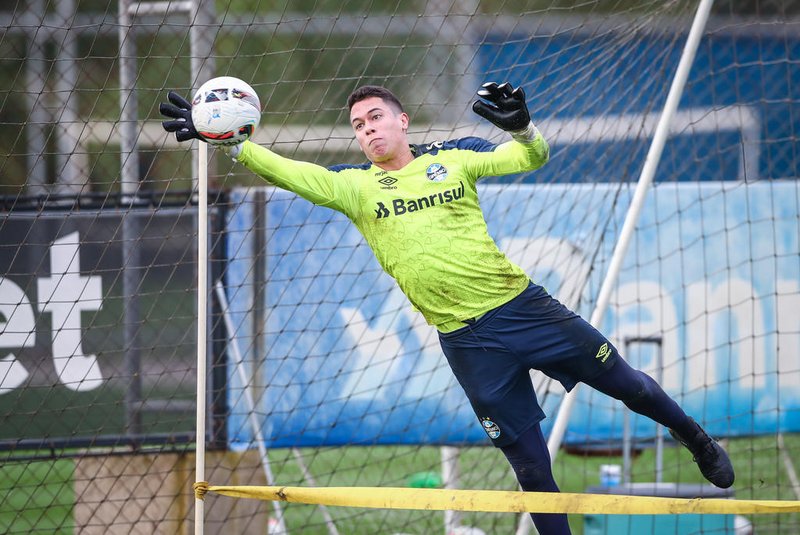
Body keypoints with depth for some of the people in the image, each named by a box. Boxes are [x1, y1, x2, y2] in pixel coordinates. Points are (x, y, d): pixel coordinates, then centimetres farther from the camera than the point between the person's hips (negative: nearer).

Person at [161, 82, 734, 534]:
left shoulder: (452, 156, 3)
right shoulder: (354, 185, 3)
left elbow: (532, 158, -2)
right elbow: (290, 173, -8)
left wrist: (521, 126, -24)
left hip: (522, 305, 0)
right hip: (467, 342, 0)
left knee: (628, 385, 7)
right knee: (531, 465, 3)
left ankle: (697, 440, 34)